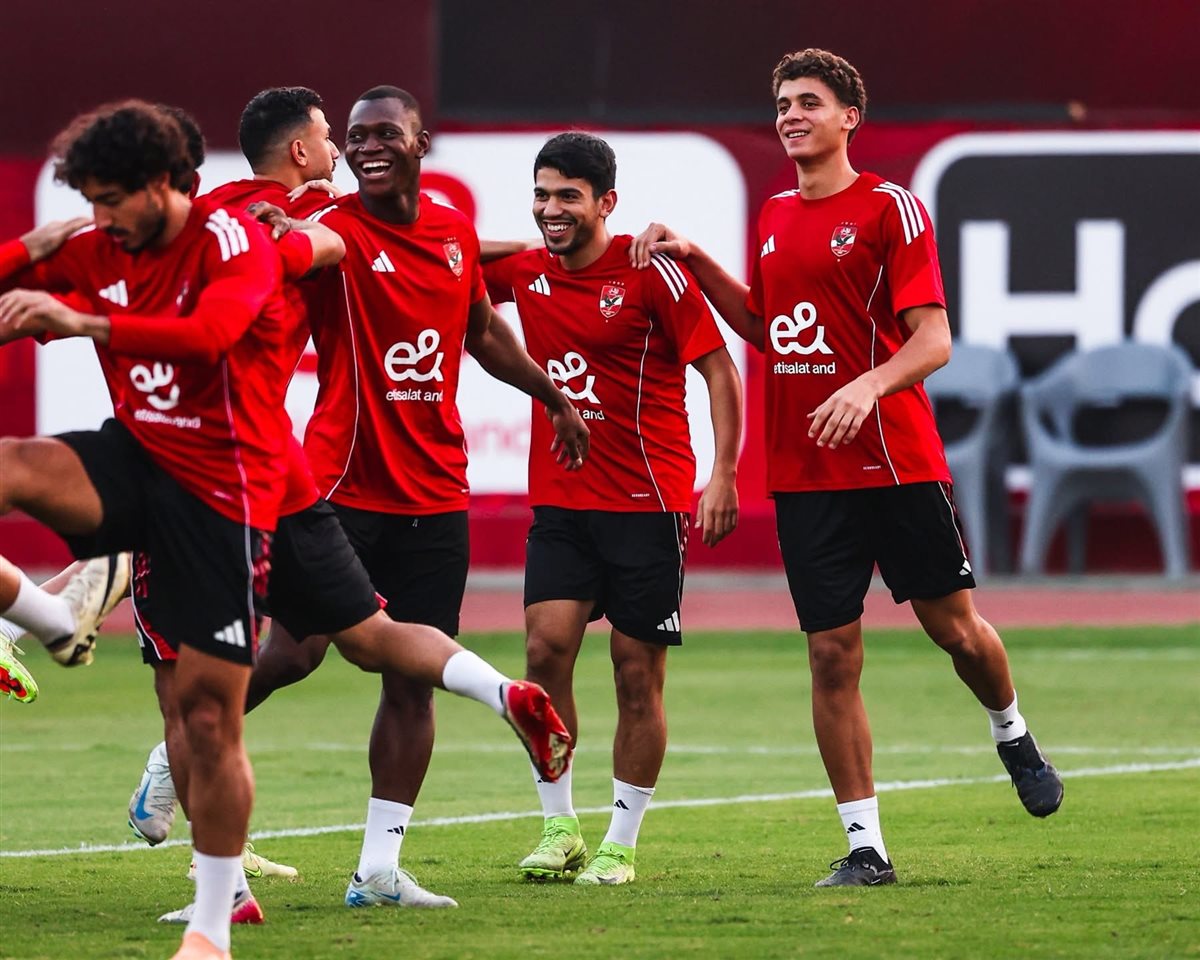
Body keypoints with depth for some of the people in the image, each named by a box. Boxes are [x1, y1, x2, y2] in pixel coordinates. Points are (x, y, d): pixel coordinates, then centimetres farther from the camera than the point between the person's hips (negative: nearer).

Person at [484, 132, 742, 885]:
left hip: (647, 503, -4)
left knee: (638, 674, 0)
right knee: (546, 649, -10)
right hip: (560, 503, 4)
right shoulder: (524, 271, 5)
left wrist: (724, 475, -15)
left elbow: (719, 369, -7)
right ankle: (559, 829, 0)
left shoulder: (651, 272, -9)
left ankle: (622, 844, 10)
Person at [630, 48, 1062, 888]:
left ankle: (1014, 736, 36)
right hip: (804, 474, 5)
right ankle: (865, 846, 5)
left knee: (954, 627, 3)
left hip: (897, 463, -4)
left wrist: (869, 386, -29)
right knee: (833, 655, 0)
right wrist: (696, 262, 15)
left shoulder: (890, 208, -6)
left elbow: (933, 340, -12)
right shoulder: (776, 217, 12)